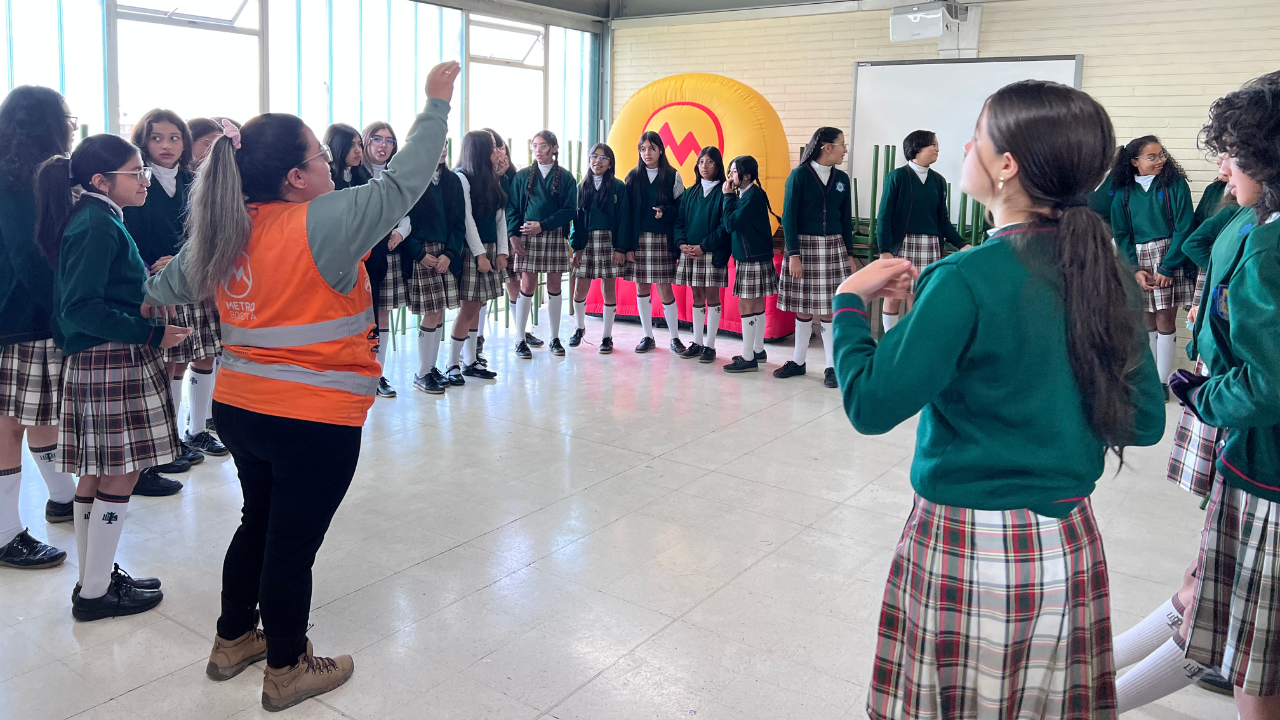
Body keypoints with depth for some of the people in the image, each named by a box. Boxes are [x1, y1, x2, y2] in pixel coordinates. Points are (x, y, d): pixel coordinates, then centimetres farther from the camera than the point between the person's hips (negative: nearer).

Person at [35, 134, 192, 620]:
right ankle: (96, 593, 9)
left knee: (96, 474, 15)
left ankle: (94, 579, 27)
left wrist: (147, 278, 13)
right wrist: (152, 334, -21)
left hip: (94, 362, 10)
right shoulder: (98, 225, -16)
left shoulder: (95, 220, 14)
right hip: (111, 363, -10)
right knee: (120, 475, -2)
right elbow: (81, 309, -23)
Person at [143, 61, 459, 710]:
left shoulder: (223, 228, 4)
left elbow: (171, 283, 21)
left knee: (259, 523, 24)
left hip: (239, 407, 8)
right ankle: (286, 670, 24)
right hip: (315, 419, -7)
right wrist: (436, 104, -4)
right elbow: (401, 182, -13)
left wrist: (146, 298, 44)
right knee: (294, 542, 7)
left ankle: (233, 641, 40)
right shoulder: (322, 222, -19)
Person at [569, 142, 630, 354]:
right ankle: (580, 328, 26)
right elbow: (577, 219, 7)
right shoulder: (582, 187, 10)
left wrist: (620, 248, -10)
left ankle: (607, 337, 11)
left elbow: (623, 219, -3)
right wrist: (576, 247, -2)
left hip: (610, 242, -2)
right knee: (580, 290, 1)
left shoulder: (618, 187, 1)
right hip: (586, 242, 2)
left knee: (608, 289, 1)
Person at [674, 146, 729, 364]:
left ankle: (710, 346, 4)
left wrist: (703, 246, -15)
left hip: (713, 253, -4)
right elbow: (679, 220, 10)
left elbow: (725, 225, -10)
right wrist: (682, 243, -8)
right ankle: (697, 343, 16)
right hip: (689, 253, 5)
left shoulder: (723, 192, -2)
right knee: (697, 297, 10)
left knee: (712, 295, -1)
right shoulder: (690, 193, 13)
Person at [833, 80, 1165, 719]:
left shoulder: (967, 281, -21)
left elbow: (870, 405, -19)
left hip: (966, 547, -6)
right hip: (1069, 547, 7)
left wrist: (851, 300, -6)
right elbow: (1144, 423, 5)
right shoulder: (1113, 278, -1)